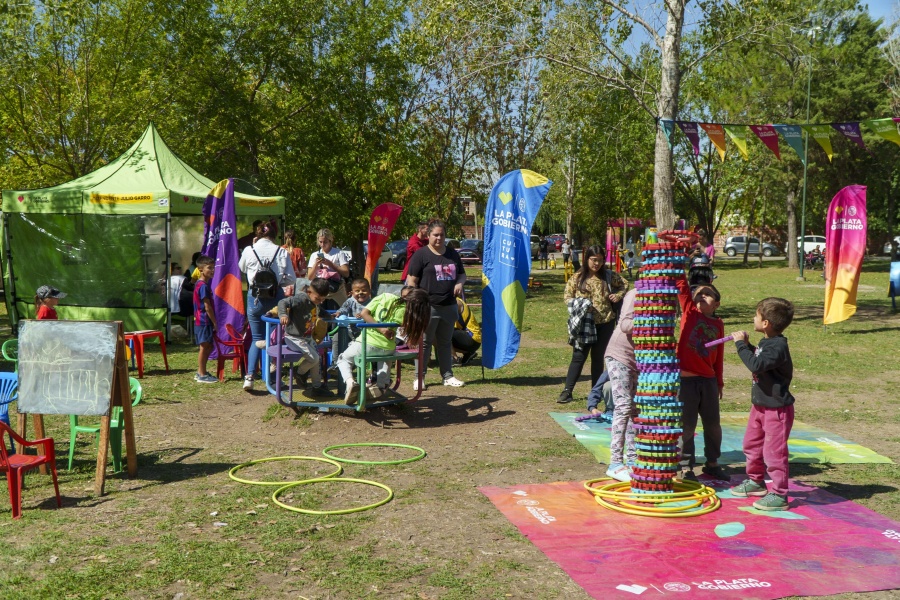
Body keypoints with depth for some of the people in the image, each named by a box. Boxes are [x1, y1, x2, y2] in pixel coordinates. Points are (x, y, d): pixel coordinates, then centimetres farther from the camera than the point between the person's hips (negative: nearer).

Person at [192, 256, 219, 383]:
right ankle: (202, 375, 2)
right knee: (204, 347, -4)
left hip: (202, 321, 10)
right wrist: (215, 323, -12)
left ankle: (200, 373, 22)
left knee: (209, 346, 15)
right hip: (204, 321, -10)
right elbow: (207, 307, -18)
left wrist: (213, 322, 18)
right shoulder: (203, 286, -16)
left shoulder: (200, 284, 15)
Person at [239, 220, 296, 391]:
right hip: (276, 297, -1)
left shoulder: (249, 250, -6)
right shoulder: (281, 252, -8)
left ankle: (249, 376, -4)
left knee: (257, 338, 9)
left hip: (255, 297, 1)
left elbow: (242, 268, 16)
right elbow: (291, 279, -5)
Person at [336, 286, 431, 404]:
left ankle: (350, 382, -7)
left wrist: (380, 329, -14)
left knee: (343, 359, 24)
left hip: (367, 344, -2)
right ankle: (381, 385, 19)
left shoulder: (386, 297, -7)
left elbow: (364, 313, -11)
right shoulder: (406, 310, -5)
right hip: (387, 349, 2)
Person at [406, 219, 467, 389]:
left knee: (445, 342, 13)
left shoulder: (452, 254, 13)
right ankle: (419, 377, 8)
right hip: (428, 306, -5)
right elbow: (411, 280, -7)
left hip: (449, 306, 5)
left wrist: (459, 283, 0)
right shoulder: (421, 254, -4)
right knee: (424, 342, 0)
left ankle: (447, 376, 21)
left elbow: (462, 274, 23)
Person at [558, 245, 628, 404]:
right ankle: (567, 391, 0)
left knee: (598, 357, 10)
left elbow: (624, 284, 18)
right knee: (579, 357, -2)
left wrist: (618, 295, -2)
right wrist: (579, 305, -14)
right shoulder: (578, 277, 0)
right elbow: (567, 296, 4)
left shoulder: (609, 276, 4)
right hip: (584, 324, -1)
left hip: (605, 322, 2)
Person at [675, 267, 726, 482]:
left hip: (708, 380, 4)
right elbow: (681, 284, -12)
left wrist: (719, 381, 15)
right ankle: (686, 467, 13)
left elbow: (718, 355, 13)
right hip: (686, 378, -4)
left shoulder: (718, 324, 9)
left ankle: (712, 463, 30)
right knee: (686, 425, 2)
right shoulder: (689, 310, -1)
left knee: (713, 424, 13)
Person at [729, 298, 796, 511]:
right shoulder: (766, 342, 6)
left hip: (777, 408, -10)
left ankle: (779, 495, 4)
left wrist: (740, 344, -25)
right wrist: (745, 344, 10)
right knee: (752, 444, 22)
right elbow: (756, 358, 24)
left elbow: (756, 365, -35)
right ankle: (755, 481, 38)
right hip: (760, 404, 10)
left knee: (774, 451, -4)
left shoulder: (778, 346, -25)